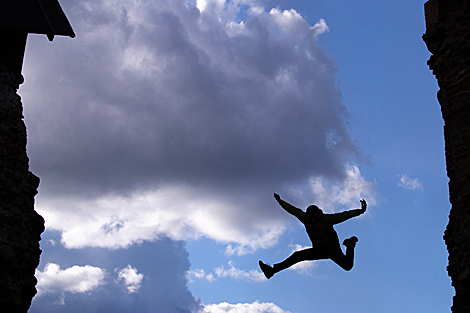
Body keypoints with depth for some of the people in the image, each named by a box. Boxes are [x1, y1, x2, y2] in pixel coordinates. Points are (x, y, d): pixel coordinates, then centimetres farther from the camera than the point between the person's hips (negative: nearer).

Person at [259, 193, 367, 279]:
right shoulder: (305, 218, -7)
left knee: (347, 266, -28)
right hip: (318, 250, 5)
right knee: (297, 256, -6)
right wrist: (280, 202, 15)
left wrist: (360, 211, -37)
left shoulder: (326, 219, -21)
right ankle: (273, 270, -6)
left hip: (332, 248, -5)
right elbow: (293, 210, 6)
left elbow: (343, 215, -26)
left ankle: (350, 245, 1)